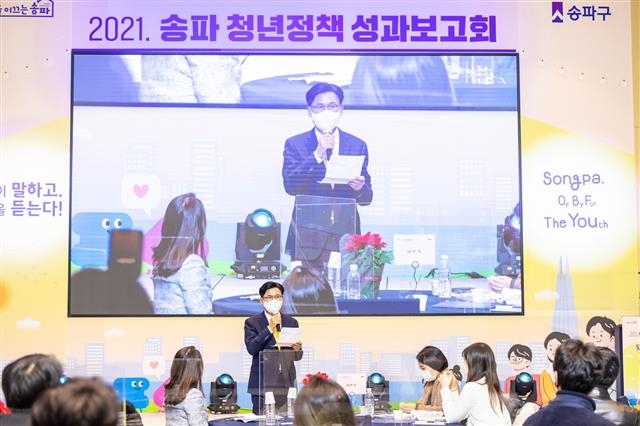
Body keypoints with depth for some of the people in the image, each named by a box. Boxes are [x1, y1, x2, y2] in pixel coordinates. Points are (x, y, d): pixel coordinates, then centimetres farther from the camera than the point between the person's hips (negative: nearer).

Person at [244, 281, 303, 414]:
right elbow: (251, 348, -12)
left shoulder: (292, 322, 12)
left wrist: (297, 349, -10)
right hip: (262, 383, -2)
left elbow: (297, 357, 13)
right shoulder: (252, 322, 3)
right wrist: (270, 328, -17)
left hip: (287, 383, 3)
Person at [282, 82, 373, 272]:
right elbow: (290, 186, -7)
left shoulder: (358, 145, 12)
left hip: (345, 236, 1)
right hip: (307, 237, -1)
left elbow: (366, 199, 9)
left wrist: (360, 189, -14)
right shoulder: (295, 144, 8)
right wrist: (317, 154, -13)